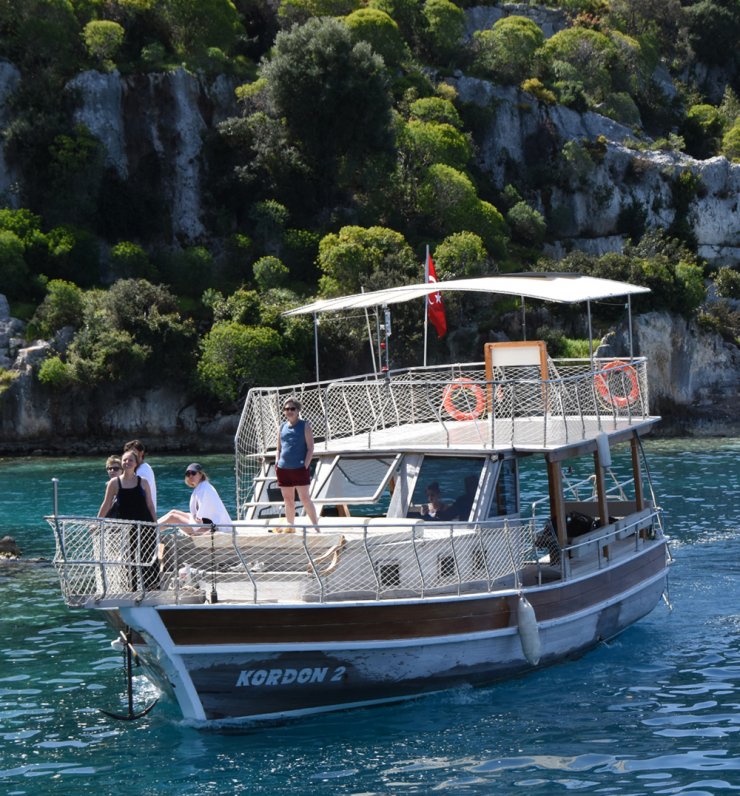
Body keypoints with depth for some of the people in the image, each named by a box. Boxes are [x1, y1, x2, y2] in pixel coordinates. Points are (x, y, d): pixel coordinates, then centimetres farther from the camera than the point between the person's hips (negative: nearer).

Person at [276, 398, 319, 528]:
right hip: (283, 469, 5)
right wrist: (278, 463, 5)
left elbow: (310, 448, -4)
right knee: (288, 500, 8)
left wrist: (306, 465, -12)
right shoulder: (282, 427, 13)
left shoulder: (304, 426, 0)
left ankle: (316, 527, -1)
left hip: (300, 468, -4)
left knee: (304, 498, -7)